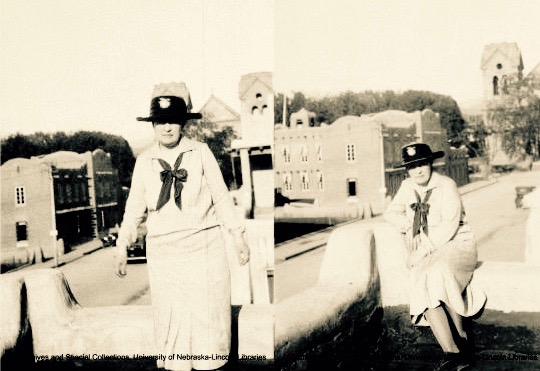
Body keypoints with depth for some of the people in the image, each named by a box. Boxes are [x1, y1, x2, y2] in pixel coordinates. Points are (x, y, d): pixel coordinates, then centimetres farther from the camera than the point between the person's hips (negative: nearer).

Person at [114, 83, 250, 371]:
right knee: (170, 315, 5)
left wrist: (238, 237, 4)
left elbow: (221, 196, 3)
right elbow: (134, 207, 11)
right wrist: (122, 247, 11)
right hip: (163, 250, 1)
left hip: (204, 246, -1)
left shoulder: (201, 152, -1)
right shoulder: (144, 161, 4)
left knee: (208, 312, 5)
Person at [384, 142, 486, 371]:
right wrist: (409, 228, 1)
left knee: (437, 275, -37)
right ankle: (453, 352, -32)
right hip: (427, 256, 4)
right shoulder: (407, 187, 10)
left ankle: (463, 342, -24)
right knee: (421, 286, -30)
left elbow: (449, 226, -15)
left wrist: (422, 251, -20)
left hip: (457, 246, -4)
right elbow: (391, 212, 20)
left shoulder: (446, 186, -7)